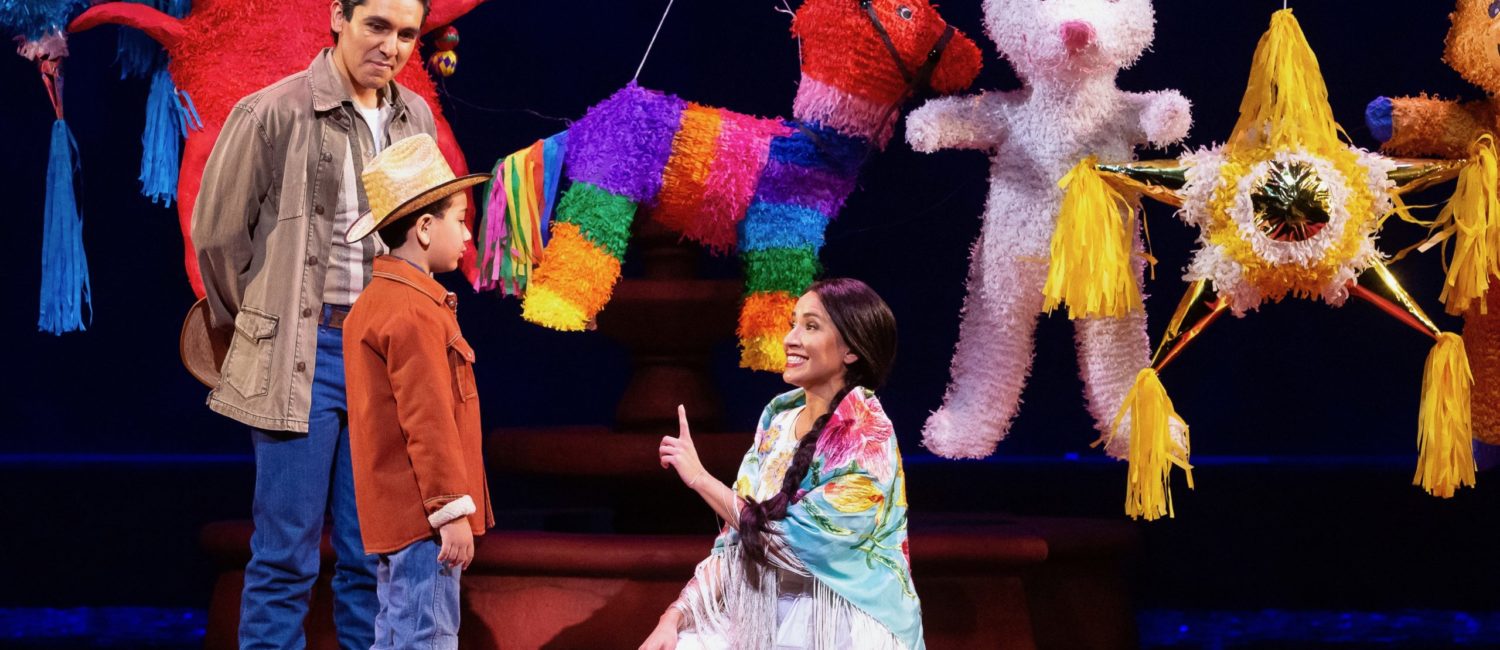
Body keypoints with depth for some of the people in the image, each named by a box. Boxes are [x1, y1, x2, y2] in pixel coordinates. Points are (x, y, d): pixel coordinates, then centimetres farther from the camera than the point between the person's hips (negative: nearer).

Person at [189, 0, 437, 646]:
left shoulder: (416, 119, 7)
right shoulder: (273, 114, -8)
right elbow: (217, 233, -1)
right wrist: (259, 327, 10)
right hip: (303, 354, -5)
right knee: (286, 554, -2)